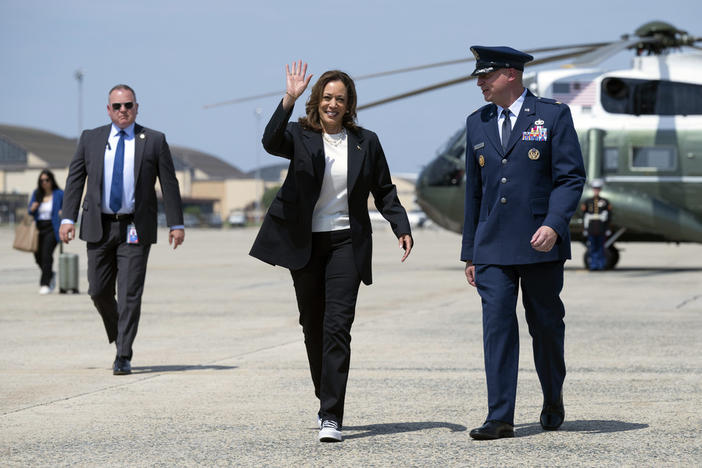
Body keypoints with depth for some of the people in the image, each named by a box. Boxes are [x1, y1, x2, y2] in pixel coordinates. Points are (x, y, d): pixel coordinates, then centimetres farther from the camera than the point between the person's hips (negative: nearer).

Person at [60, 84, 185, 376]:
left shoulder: (154, 141, 4)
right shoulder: (91, 139, 9)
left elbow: (169, 184, 4)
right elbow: (75, 179, 8)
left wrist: (176, 224, -1)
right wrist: (68, 218, -2)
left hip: (135, 230, -2)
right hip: (99, 227, 2)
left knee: (130, 294, -7)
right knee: (99, 291, 4)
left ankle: (123, 357, -4)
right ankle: (118, 336, 30)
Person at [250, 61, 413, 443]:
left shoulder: (365, 142, 5)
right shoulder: (301, 136, 0)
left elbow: (384, 191, 11)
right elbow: (271, 142, -23)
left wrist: (402, 227, -3)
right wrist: (289, 101, -35)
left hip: (347, 243, -1)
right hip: (305, 243, 1)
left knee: (337, 326, -12)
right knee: (313, 326, 11)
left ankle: (332, 417, -15)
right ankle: (326, 401, 30)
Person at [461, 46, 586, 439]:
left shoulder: (553, 115, -1)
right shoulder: (478, 123, 13)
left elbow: (571, 177, -5)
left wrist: (554, 225, -20)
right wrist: (470, 252, 14)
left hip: (540, 244, -3)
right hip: (493, 249, 3)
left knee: (546, 326, 7)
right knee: (498, 325, -7)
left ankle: (553, 400, 30)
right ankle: (500, 419, -9)